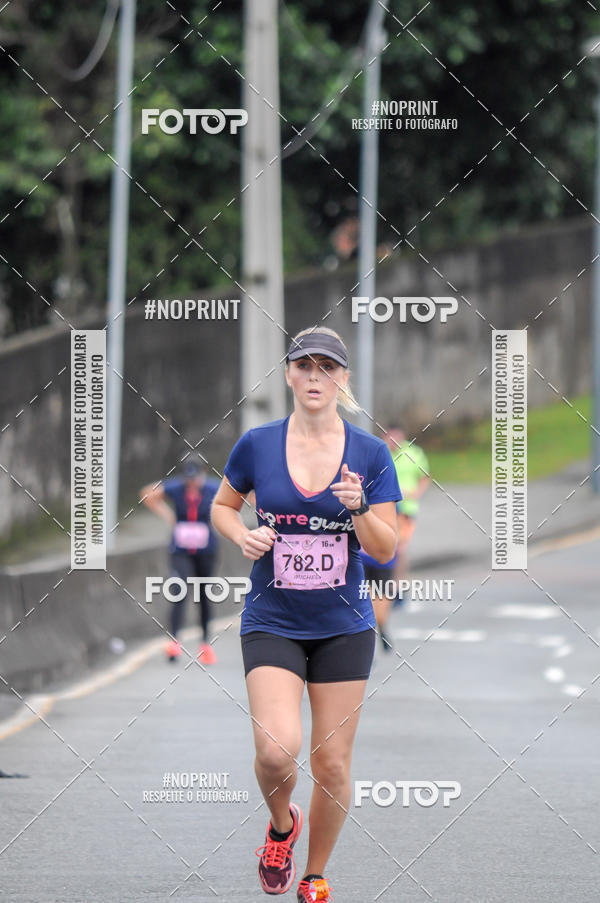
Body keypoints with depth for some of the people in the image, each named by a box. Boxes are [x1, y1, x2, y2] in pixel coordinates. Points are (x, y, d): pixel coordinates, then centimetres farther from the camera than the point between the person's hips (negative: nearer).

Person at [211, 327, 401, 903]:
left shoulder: (370, 454, -2)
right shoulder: (257, 445, -3)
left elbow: (385, 551, -1)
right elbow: (222, 506, 14)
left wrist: (359, 509, -20)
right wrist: (241, 534, -8)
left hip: (344, 627, 1)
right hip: (271, 623, -1)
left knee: (332, 765, 3)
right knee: (277, 750, -20)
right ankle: (281, 824, 13)